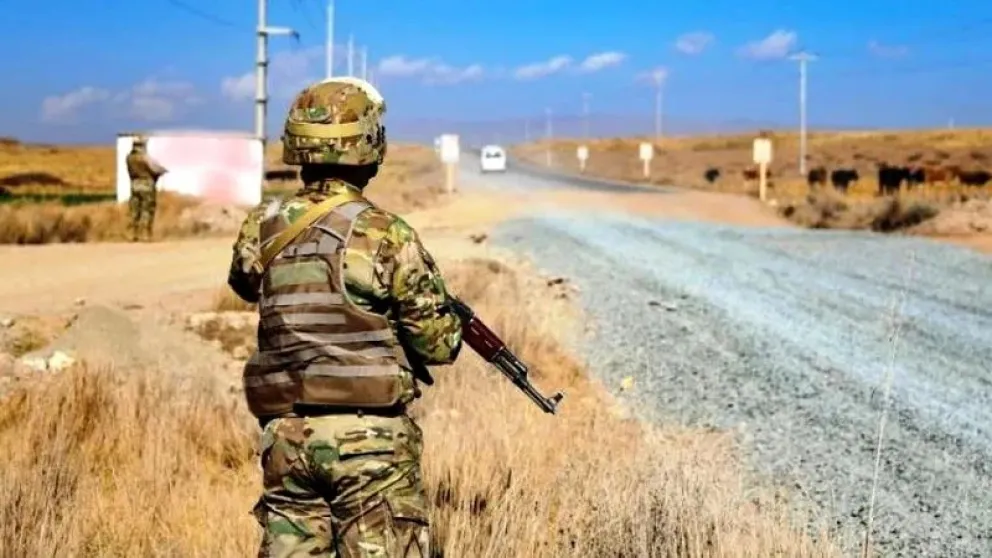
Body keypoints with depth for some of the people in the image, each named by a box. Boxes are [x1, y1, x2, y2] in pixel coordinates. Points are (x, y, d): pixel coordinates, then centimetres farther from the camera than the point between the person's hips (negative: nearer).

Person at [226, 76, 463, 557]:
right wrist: (453, 322, 16)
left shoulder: (263, 227, 2)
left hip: (286, 434, 5)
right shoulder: (386, 234, -11)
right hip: (369, 434, -4)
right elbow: (438, 345, -6)